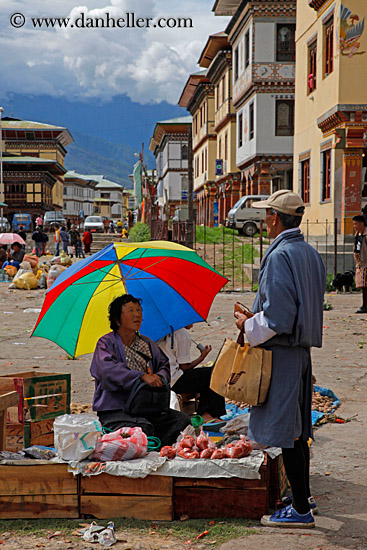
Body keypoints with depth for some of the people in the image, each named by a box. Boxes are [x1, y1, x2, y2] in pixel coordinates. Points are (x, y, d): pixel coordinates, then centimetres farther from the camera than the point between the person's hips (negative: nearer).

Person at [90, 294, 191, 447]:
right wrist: (142, 376, -28)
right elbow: (109, 370, -20)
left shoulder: (147, 344, 18)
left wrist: (159, 376, -10)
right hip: (114, 410, -6)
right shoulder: (106, 343, -2)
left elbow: (164, 364, 16)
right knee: (143, 427, -34)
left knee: (182, 420, -14)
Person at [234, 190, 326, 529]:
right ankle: (304, 497, 29)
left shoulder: (280, 256, -17)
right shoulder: (310, 254, 11)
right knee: (298, 430, 18)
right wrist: (256, 317, 19)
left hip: (281, 352, -9)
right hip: (303, 349, 9)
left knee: (286, 434, -2)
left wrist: (248, 325, -6)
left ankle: (301, 510, 4)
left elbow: (277, 317, -24)